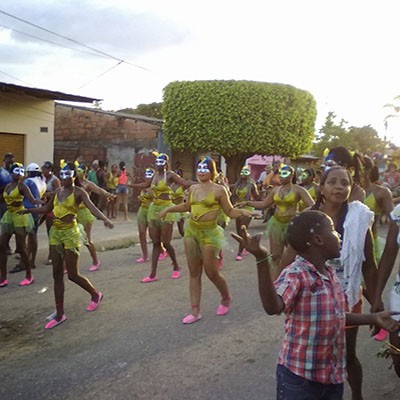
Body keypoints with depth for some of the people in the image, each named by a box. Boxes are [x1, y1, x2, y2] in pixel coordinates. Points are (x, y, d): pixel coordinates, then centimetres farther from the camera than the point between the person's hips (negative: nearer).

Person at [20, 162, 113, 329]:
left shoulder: (78, 192, -9)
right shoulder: (58, 191, 10)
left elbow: (92, 207, -25)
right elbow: (47, 208, 25)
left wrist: (105, 219, -42)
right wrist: (28, 210, 21)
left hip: (70, 233, -6)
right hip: (56, 232, 6)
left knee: (72, 274, -3)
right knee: (57, 274, 7)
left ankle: (96, 294, 25)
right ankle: (59, 314, 14)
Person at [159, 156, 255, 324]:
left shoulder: (219, 189, -7)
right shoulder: (193, 188, 8)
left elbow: (230, 212, -4)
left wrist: (242, 211, -22)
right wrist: (168, 209, 25)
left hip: (209, 233, -5)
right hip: (191, 231, 5)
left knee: (211, 272, 1)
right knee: (194, 273, 6)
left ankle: (226, 298, 31)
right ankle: (195, 311, 13)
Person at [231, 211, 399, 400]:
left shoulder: (330, 273, 4)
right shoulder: (295, 275, -24)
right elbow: (273, 307, -44)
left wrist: (373, 318, 14)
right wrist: (262, 259, -54)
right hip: (300, 376, -7)